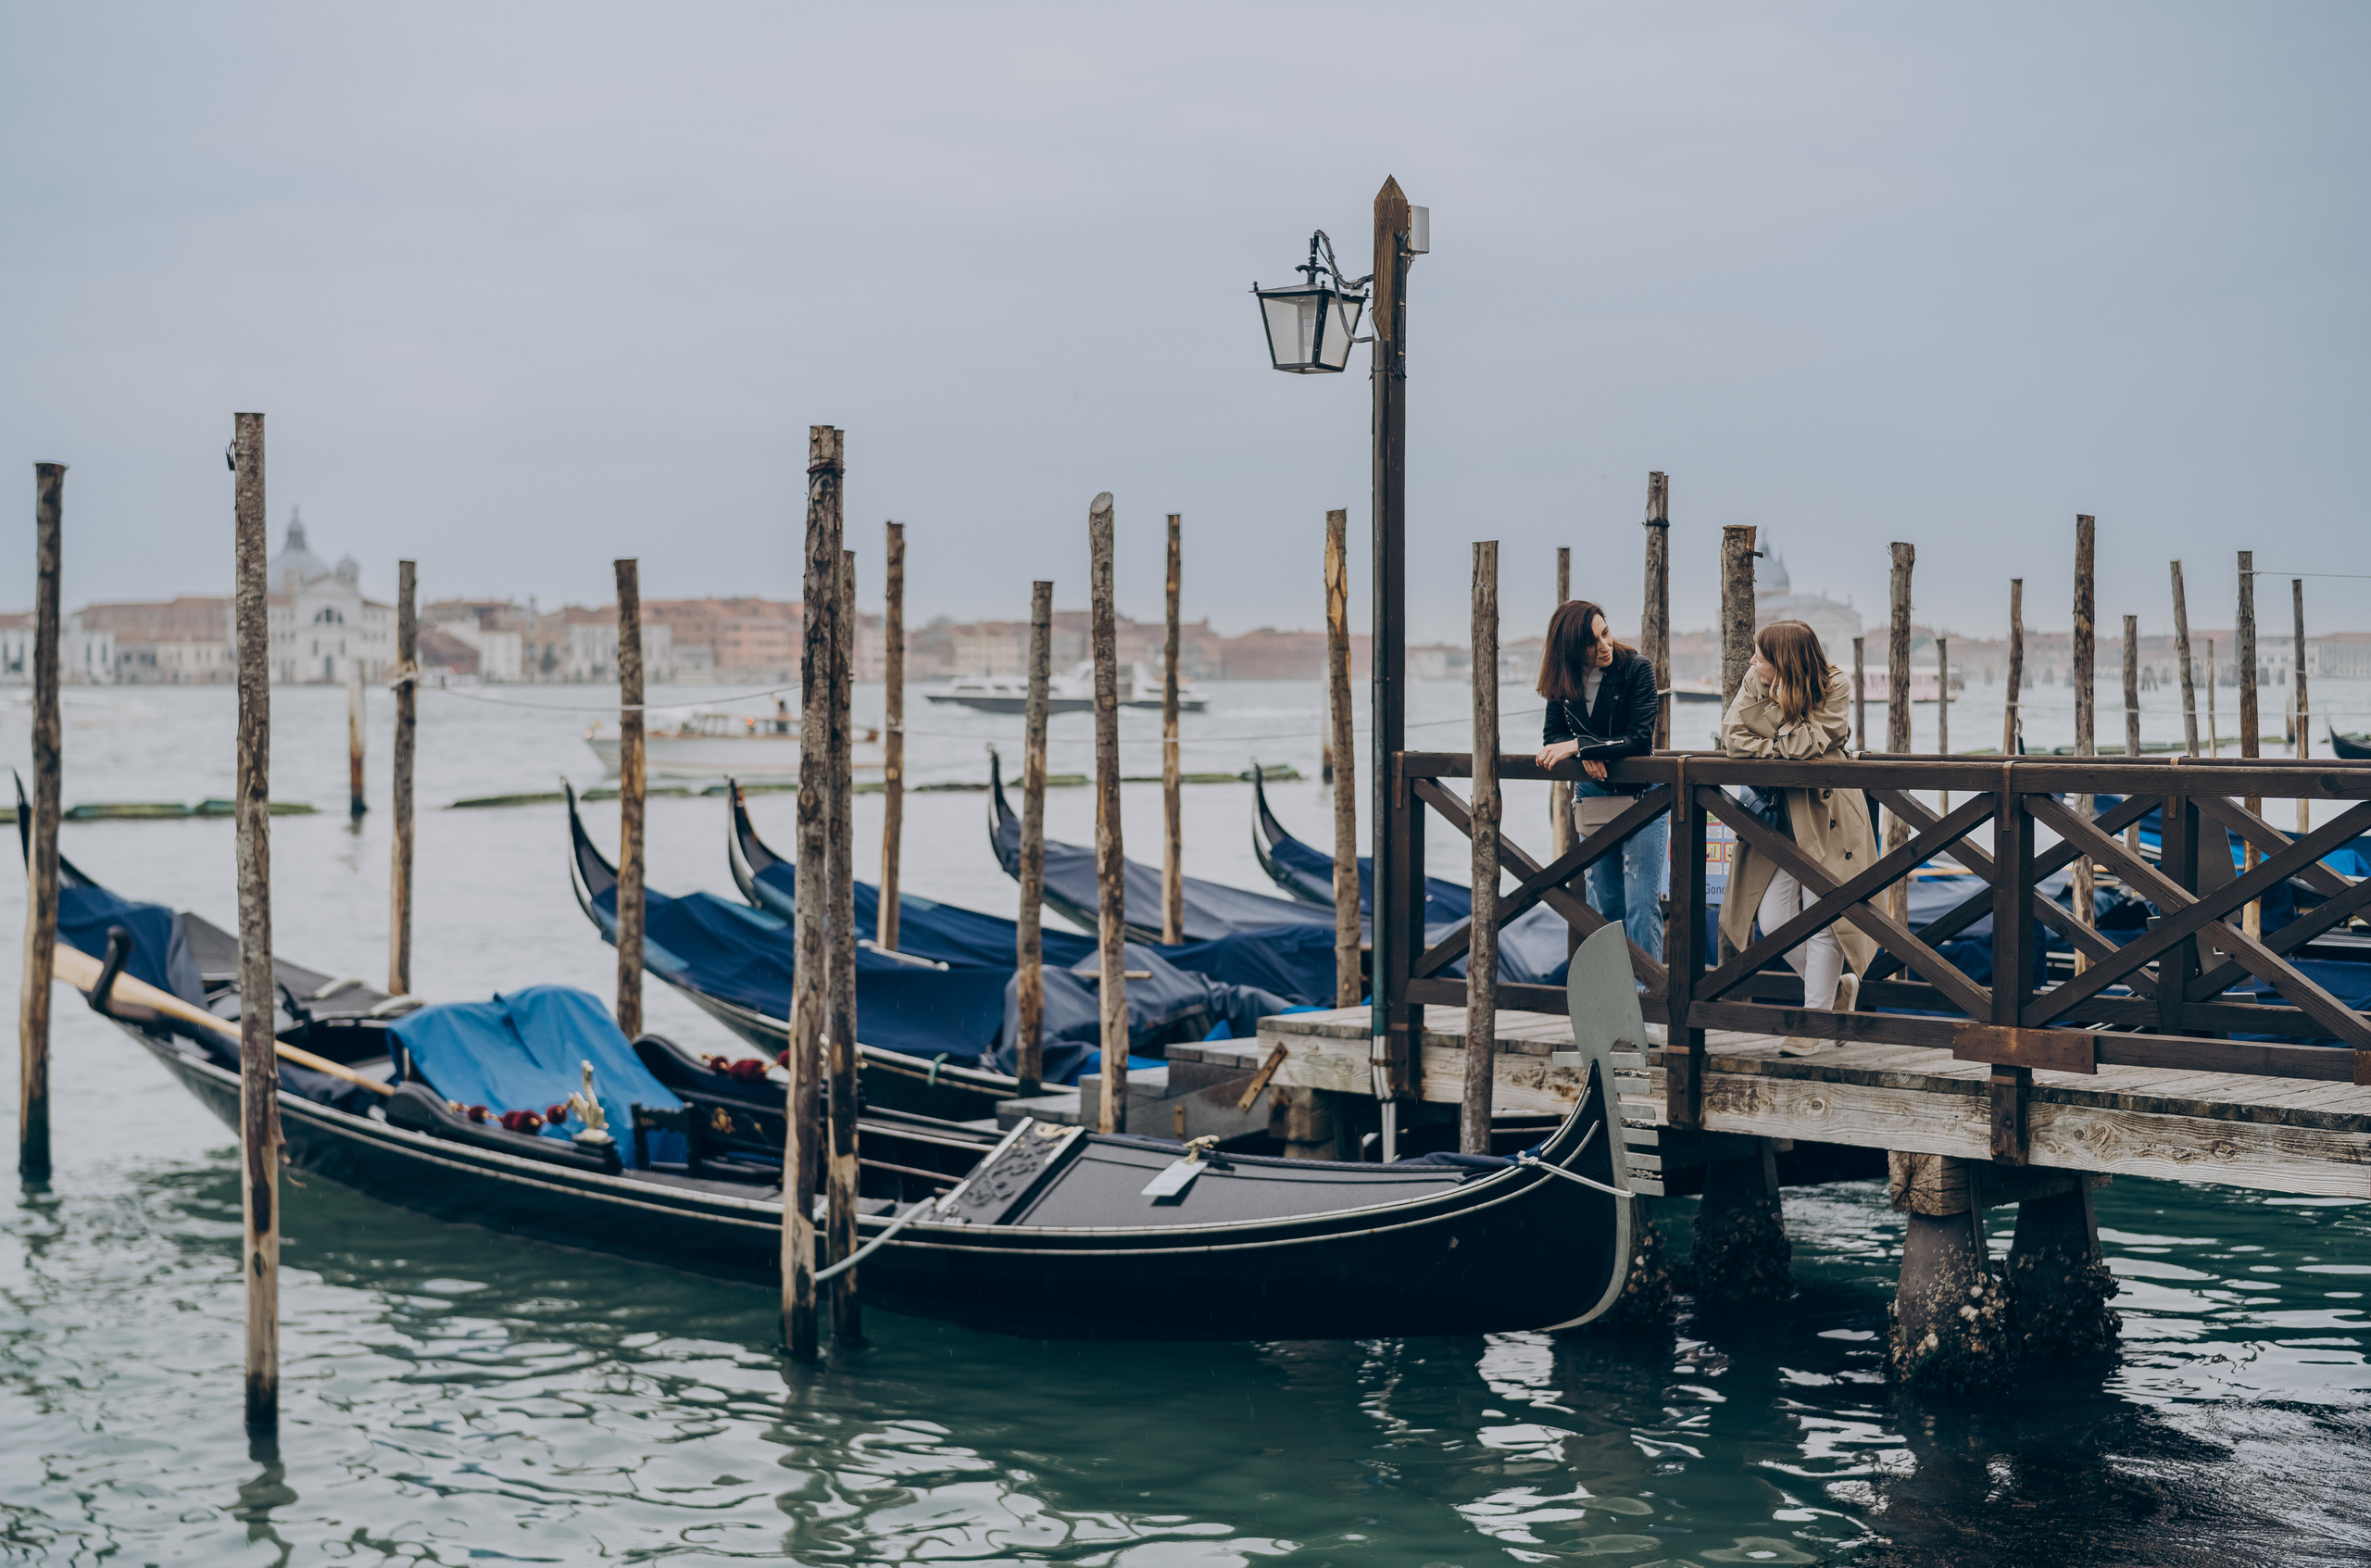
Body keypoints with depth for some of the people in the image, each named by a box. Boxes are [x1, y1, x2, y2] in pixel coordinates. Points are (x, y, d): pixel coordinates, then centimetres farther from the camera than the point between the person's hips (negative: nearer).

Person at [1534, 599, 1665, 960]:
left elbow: (1640, 740, -18)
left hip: (1640, 795, -4)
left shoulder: (1636, 669, -13)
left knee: (1641, 904, -9)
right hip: (1592, 797, 4)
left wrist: (1577, 745, -20)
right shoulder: (1563, 681, 1)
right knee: (1604, 904, 10)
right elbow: (1552, 736, 3)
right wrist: (1586, 753, -18)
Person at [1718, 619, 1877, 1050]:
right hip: (1778, 816, 4)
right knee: (1773, 920, 0)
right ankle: (1837, 987, 24)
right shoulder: (1754, 683, 0)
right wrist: (1781, 751, -16)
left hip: (1825, 814, -4)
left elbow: (1806, 745, -21)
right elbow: (1733, 738, -9)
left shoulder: (1835, 687, -11)